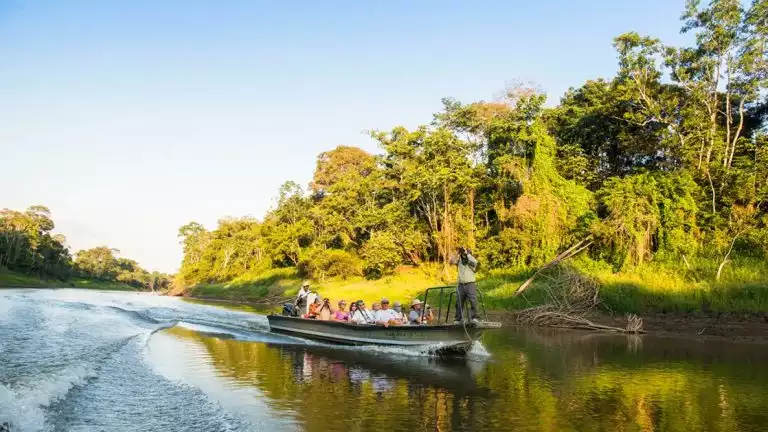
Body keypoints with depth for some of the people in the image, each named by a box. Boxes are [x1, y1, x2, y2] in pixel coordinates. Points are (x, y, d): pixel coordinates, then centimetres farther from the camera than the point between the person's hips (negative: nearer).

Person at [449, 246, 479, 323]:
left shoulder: (471, 262, 0)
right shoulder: (459, 261, 9)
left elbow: (474, 261, -22)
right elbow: (452, 261, -3)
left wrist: (467, 253, -16)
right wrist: (457, 253, -8)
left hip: (470, 284, -4)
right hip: (461, 285, 4)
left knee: (473, 302, -14)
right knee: (459, 303, 6)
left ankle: (474, 318, -9)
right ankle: (458, 319, 13)